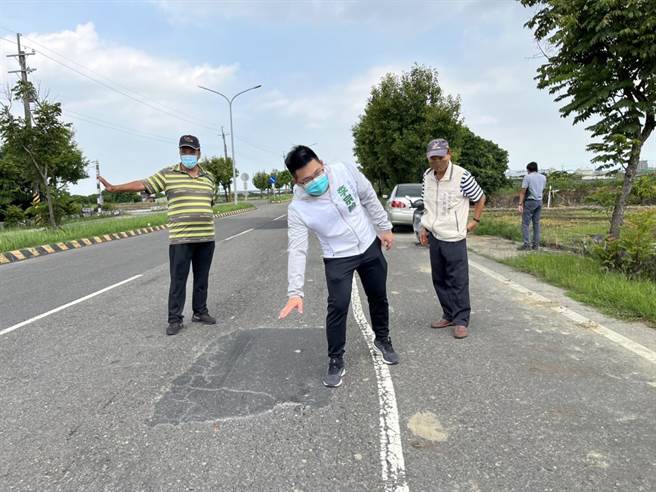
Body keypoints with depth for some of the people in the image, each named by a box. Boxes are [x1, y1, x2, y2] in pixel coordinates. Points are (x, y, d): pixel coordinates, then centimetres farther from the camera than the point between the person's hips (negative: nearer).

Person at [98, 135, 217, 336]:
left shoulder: (208, 177, 11)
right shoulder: (168, 174, 0)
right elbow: (142, 185, -2)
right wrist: (113, 188, -7)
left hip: (206, 238, 4)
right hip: (180, 239, -3)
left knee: (202, 278, 11)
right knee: (178, 280, 0)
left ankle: (200, 312, 24)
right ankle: (175, 320, 8)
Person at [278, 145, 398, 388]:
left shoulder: (345, 171, -18)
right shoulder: (298, 208, -23)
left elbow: (369, 198, -2)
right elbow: (297, 250, -24)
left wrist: (384, 227, 2)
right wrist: (295, 291, -31)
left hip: (370, 247, 3)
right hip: (338, 258, -3)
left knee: (378, 297, 16)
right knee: (338, 306, -10)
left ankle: (382, 339, 41)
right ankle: (335, 361, 11)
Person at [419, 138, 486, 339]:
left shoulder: (462, 176, -14)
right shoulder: (427, 176, 4)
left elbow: (480, 197, 1)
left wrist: (475, 220, -1)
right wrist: (424, 228, 11)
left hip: (454, 238, -6)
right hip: (434, 236, 6)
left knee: (458, 281, -1)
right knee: (439, 279, 13)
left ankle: (461, 321, 10)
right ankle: (449, 315, 26)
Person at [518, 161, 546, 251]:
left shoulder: (527, 177, -7)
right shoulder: (543, 177, 11)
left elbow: (523, 191, -13)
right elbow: (542, 189, 19)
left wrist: (520, 204, -14)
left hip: (530, 201, -6)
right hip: (539, 201, 6)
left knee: (525, 223, -3)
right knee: (536, 223, 9)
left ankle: (527, 244, -9)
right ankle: (536, 245, 10)